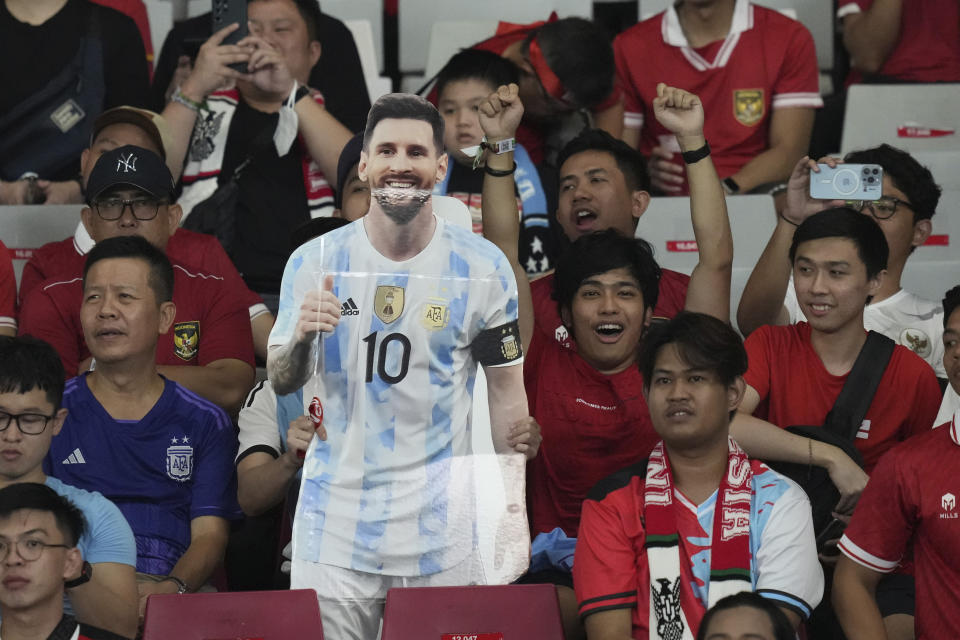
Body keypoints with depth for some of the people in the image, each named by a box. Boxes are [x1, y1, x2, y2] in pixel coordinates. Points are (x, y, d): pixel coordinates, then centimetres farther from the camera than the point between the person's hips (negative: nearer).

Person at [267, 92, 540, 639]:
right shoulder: (315, 261, 1)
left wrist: (514, 511, 2)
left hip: (441, 530, 0)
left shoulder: (483, 268, 1)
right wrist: (301, 337, -19)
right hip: (334, 527, 0)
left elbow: (507, 393, 6)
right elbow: (280, 383, 4)